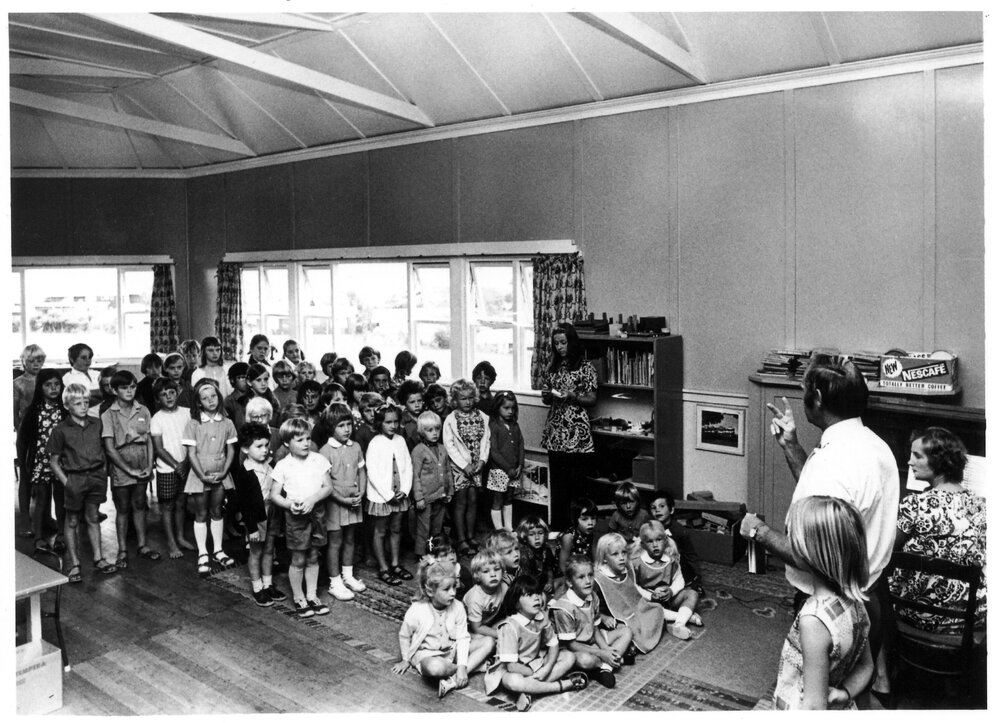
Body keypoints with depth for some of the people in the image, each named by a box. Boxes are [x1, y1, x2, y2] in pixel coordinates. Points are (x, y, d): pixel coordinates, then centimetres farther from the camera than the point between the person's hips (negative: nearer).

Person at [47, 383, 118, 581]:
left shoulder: (96, 425, 3)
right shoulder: (61, 430, -8)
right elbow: (54, 461, -4)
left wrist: (104, 473, 4)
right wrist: (65, 482, -12)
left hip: (95, 476, 3)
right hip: (74, 478, -3)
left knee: (93, 518, 12)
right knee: (72, 522, 8)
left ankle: (98, 559, 20)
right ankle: (74, 565, 16)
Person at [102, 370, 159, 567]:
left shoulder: (143, 411, 3)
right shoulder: (109, 415, -6)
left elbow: (149, 440, 5)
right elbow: (109, 448, -9)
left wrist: (150, 465, -7)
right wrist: (130, 470, -12)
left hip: (142, 467, 3)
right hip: (121, 468, -3)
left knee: (139, 506, 12)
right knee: (122, 509, 7)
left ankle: (143, 545, 22)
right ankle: (122, 551, 17)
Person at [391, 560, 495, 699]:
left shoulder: (458, 607, -12)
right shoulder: (417, 611, -19)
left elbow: (463, 638, -13)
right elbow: (404, 636, -2)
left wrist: (462, 667, -23)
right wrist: (405, 660, 7)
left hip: (452, 651, 5)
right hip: (427, 655, -4)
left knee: (488, 642, -14)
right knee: (435, 667, -42)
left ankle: (453, 679, -25)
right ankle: (474, 664, -13)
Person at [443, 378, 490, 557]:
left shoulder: (482, 417, 1)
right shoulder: (450, 420, -9)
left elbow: (485, 440, 2)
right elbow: (449, 445, -11)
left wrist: (482, 460, -11)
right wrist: (465, 465, -14)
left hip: (477, 466, 3)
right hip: (459, 466, -3)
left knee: (472, 501, 10)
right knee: (461, 502, 2)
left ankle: (470, 536, 21)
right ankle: (461, 540, 9)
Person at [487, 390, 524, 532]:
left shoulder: (515, 426, 9)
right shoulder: (493, 426, -11)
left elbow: (521, 446, 9)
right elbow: (494, 452, -14)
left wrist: (520, 466, -4)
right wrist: (508, 468, -14)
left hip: (514, 471, 6)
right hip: (498, 471, -6)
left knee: (508, 500, 15)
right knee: (497, 503, 3)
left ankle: (509, 528, 23)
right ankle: (499, 531, 9)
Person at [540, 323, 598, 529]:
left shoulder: (585, 367, -2)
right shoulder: (552, 367, 12)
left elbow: (592, 400, -2)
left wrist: (572, 397, -17)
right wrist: (547, 396, -4)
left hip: (576, 432, -4)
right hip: (555, 431, 4)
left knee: (576, 481, -5)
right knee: (556, 482, 7)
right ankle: (557, 527, 14)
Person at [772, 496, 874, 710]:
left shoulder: (814, 619, -32)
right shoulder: (854, 600, -8)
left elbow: (814, 707, -25)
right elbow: (865, 666, 5)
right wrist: (844, 694, -8)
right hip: (843, 710, 6)